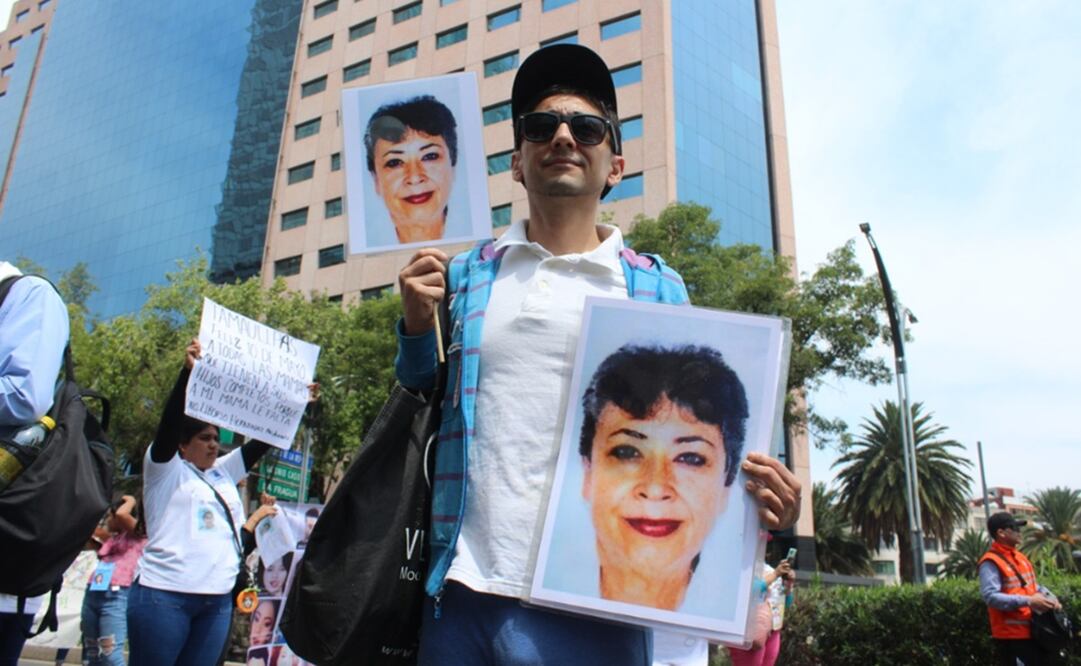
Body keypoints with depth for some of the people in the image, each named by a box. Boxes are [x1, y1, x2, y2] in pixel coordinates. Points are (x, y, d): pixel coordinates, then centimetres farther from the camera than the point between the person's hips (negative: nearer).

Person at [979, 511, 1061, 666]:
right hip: (1010, 635, -9)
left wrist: (1050, 598, 2)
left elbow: (1033, 585, 22)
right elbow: (991, 597, -27)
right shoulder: (991, 562, -17)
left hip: (1031, 631, 9)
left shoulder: (1020, 557, 13)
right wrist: (1028, 601, -29)